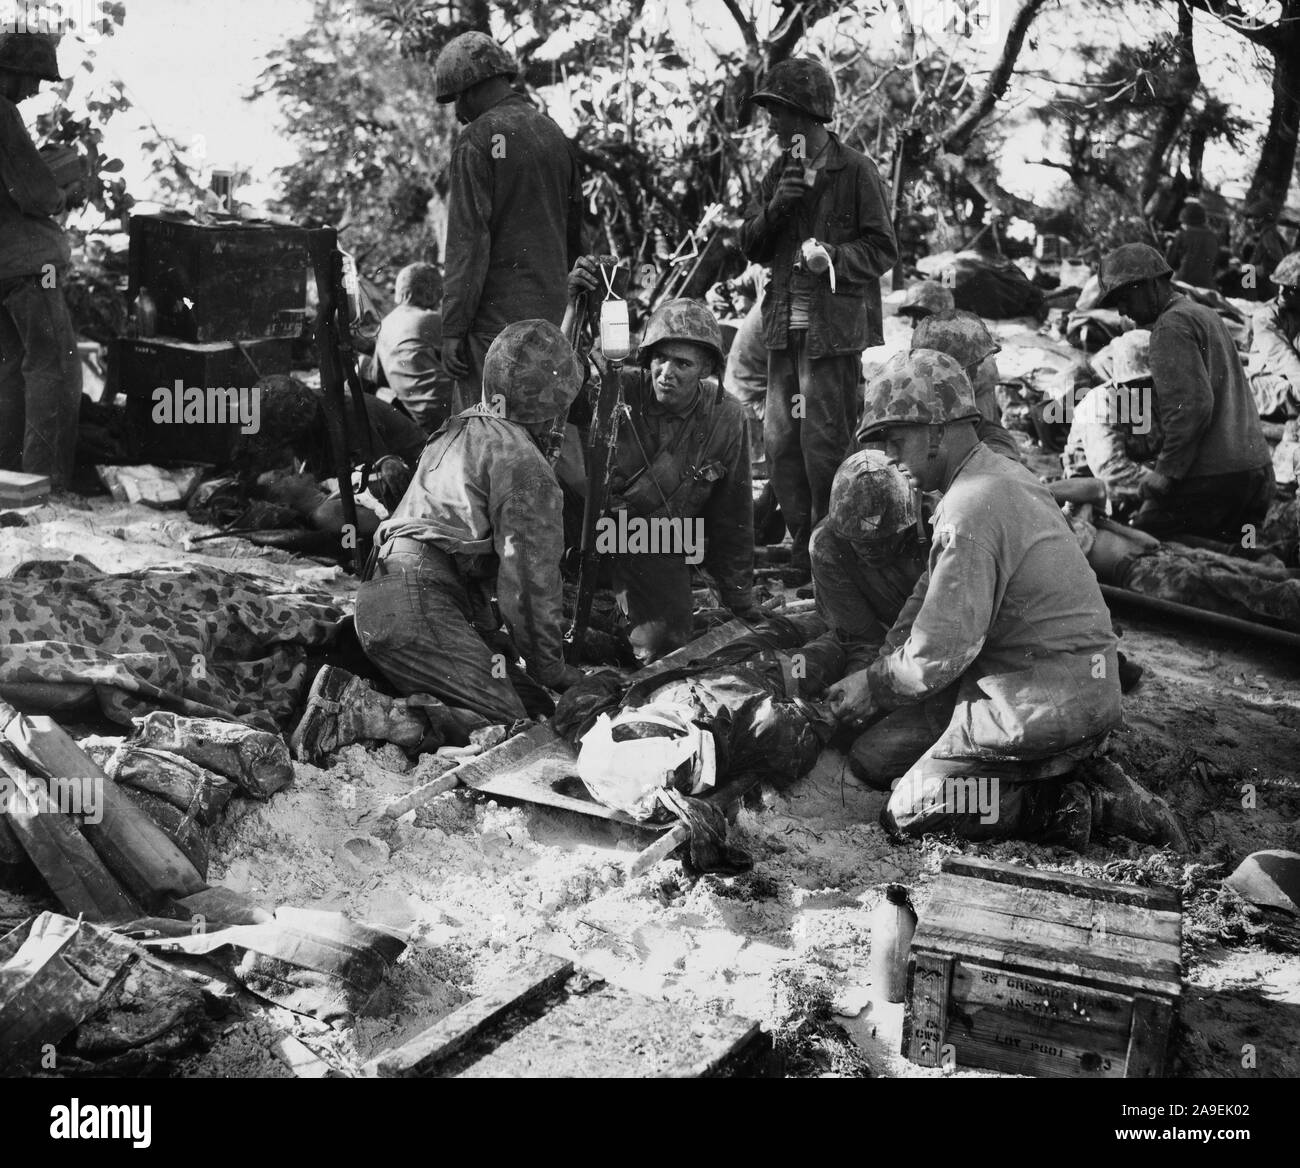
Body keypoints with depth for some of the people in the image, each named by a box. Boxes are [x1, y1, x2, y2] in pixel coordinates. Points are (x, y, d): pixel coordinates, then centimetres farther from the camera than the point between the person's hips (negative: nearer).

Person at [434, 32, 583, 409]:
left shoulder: (479, 139, -9)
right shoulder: (555, 134, 14)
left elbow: (469, 239, -15)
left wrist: (453, 327, -14)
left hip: (495, 317, -7)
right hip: (551, 314, 8)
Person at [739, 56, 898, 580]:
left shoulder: (856, 172, -3)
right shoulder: (777, 173, 16)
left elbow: (883, 248, -4)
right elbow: (750, 247, 12)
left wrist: (835, 257, -21)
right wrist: (775, 208, -5)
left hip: (836, 325, -6)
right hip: (785, 322, 7)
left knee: (825, 440, -7)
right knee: (779, 439, 6)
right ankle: (802, 546, 17)